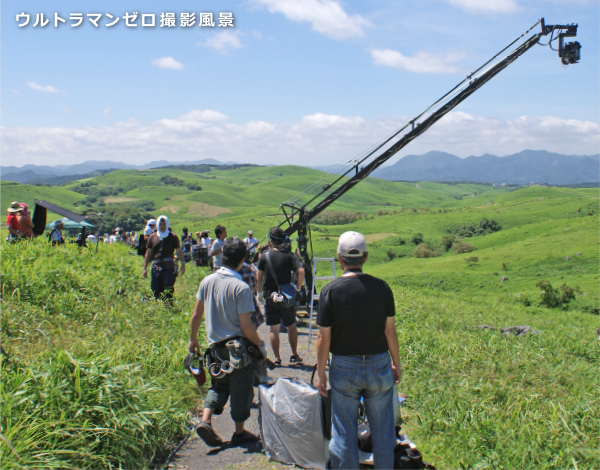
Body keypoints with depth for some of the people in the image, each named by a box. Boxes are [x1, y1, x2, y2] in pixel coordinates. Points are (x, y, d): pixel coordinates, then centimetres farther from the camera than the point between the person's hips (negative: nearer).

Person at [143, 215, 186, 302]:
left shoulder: (173, 237, 4)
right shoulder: (152, 237, 11)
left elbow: (179, 251, 7)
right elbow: (148, 253, 14)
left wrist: (183, 263, -3)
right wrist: (144, 268, 9)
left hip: (169, 267, -3)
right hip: (156, 267, 3)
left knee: (168, 292, -8)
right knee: (156, 292, 4)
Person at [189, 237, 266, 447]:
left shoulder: (207, 281, -3)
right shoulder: (241, 287, -21)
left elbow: (196, 315, 6)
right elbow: (246, 325, -19)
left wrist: (193, 339, 20)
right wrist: (260, 345, -4)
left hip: (215, 344, 5)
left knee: (218, 385, 22)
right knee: (240, 389, 11)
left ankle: (205, 420, 5)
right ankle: (239, 432, 23)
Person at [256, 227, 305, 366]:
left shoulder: (264, 256, -4)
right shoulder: (289, 255, -5)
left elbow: (259, 278, -1)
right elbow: (301, 271, -17)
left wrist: (260, 292, 12)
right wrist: (297, 288, -6)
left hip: (270, 297, 0)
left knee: (274, 328, 5)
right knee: (291, 326, 14)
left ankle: (277, 358, 6)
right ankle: (294, 355, 18)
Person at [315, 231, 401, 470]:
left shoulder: (330, 291, -11)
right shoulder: (381, 288, -7)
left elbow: (324, 338, -8)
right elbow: (390, 330, 0)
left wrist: (321, 373, 3)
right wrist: (396, 363, 13)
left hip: (344, 369, -1)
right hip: (379, 366, 2)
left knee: (344, 433, 11)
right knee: (382, 431, 15)